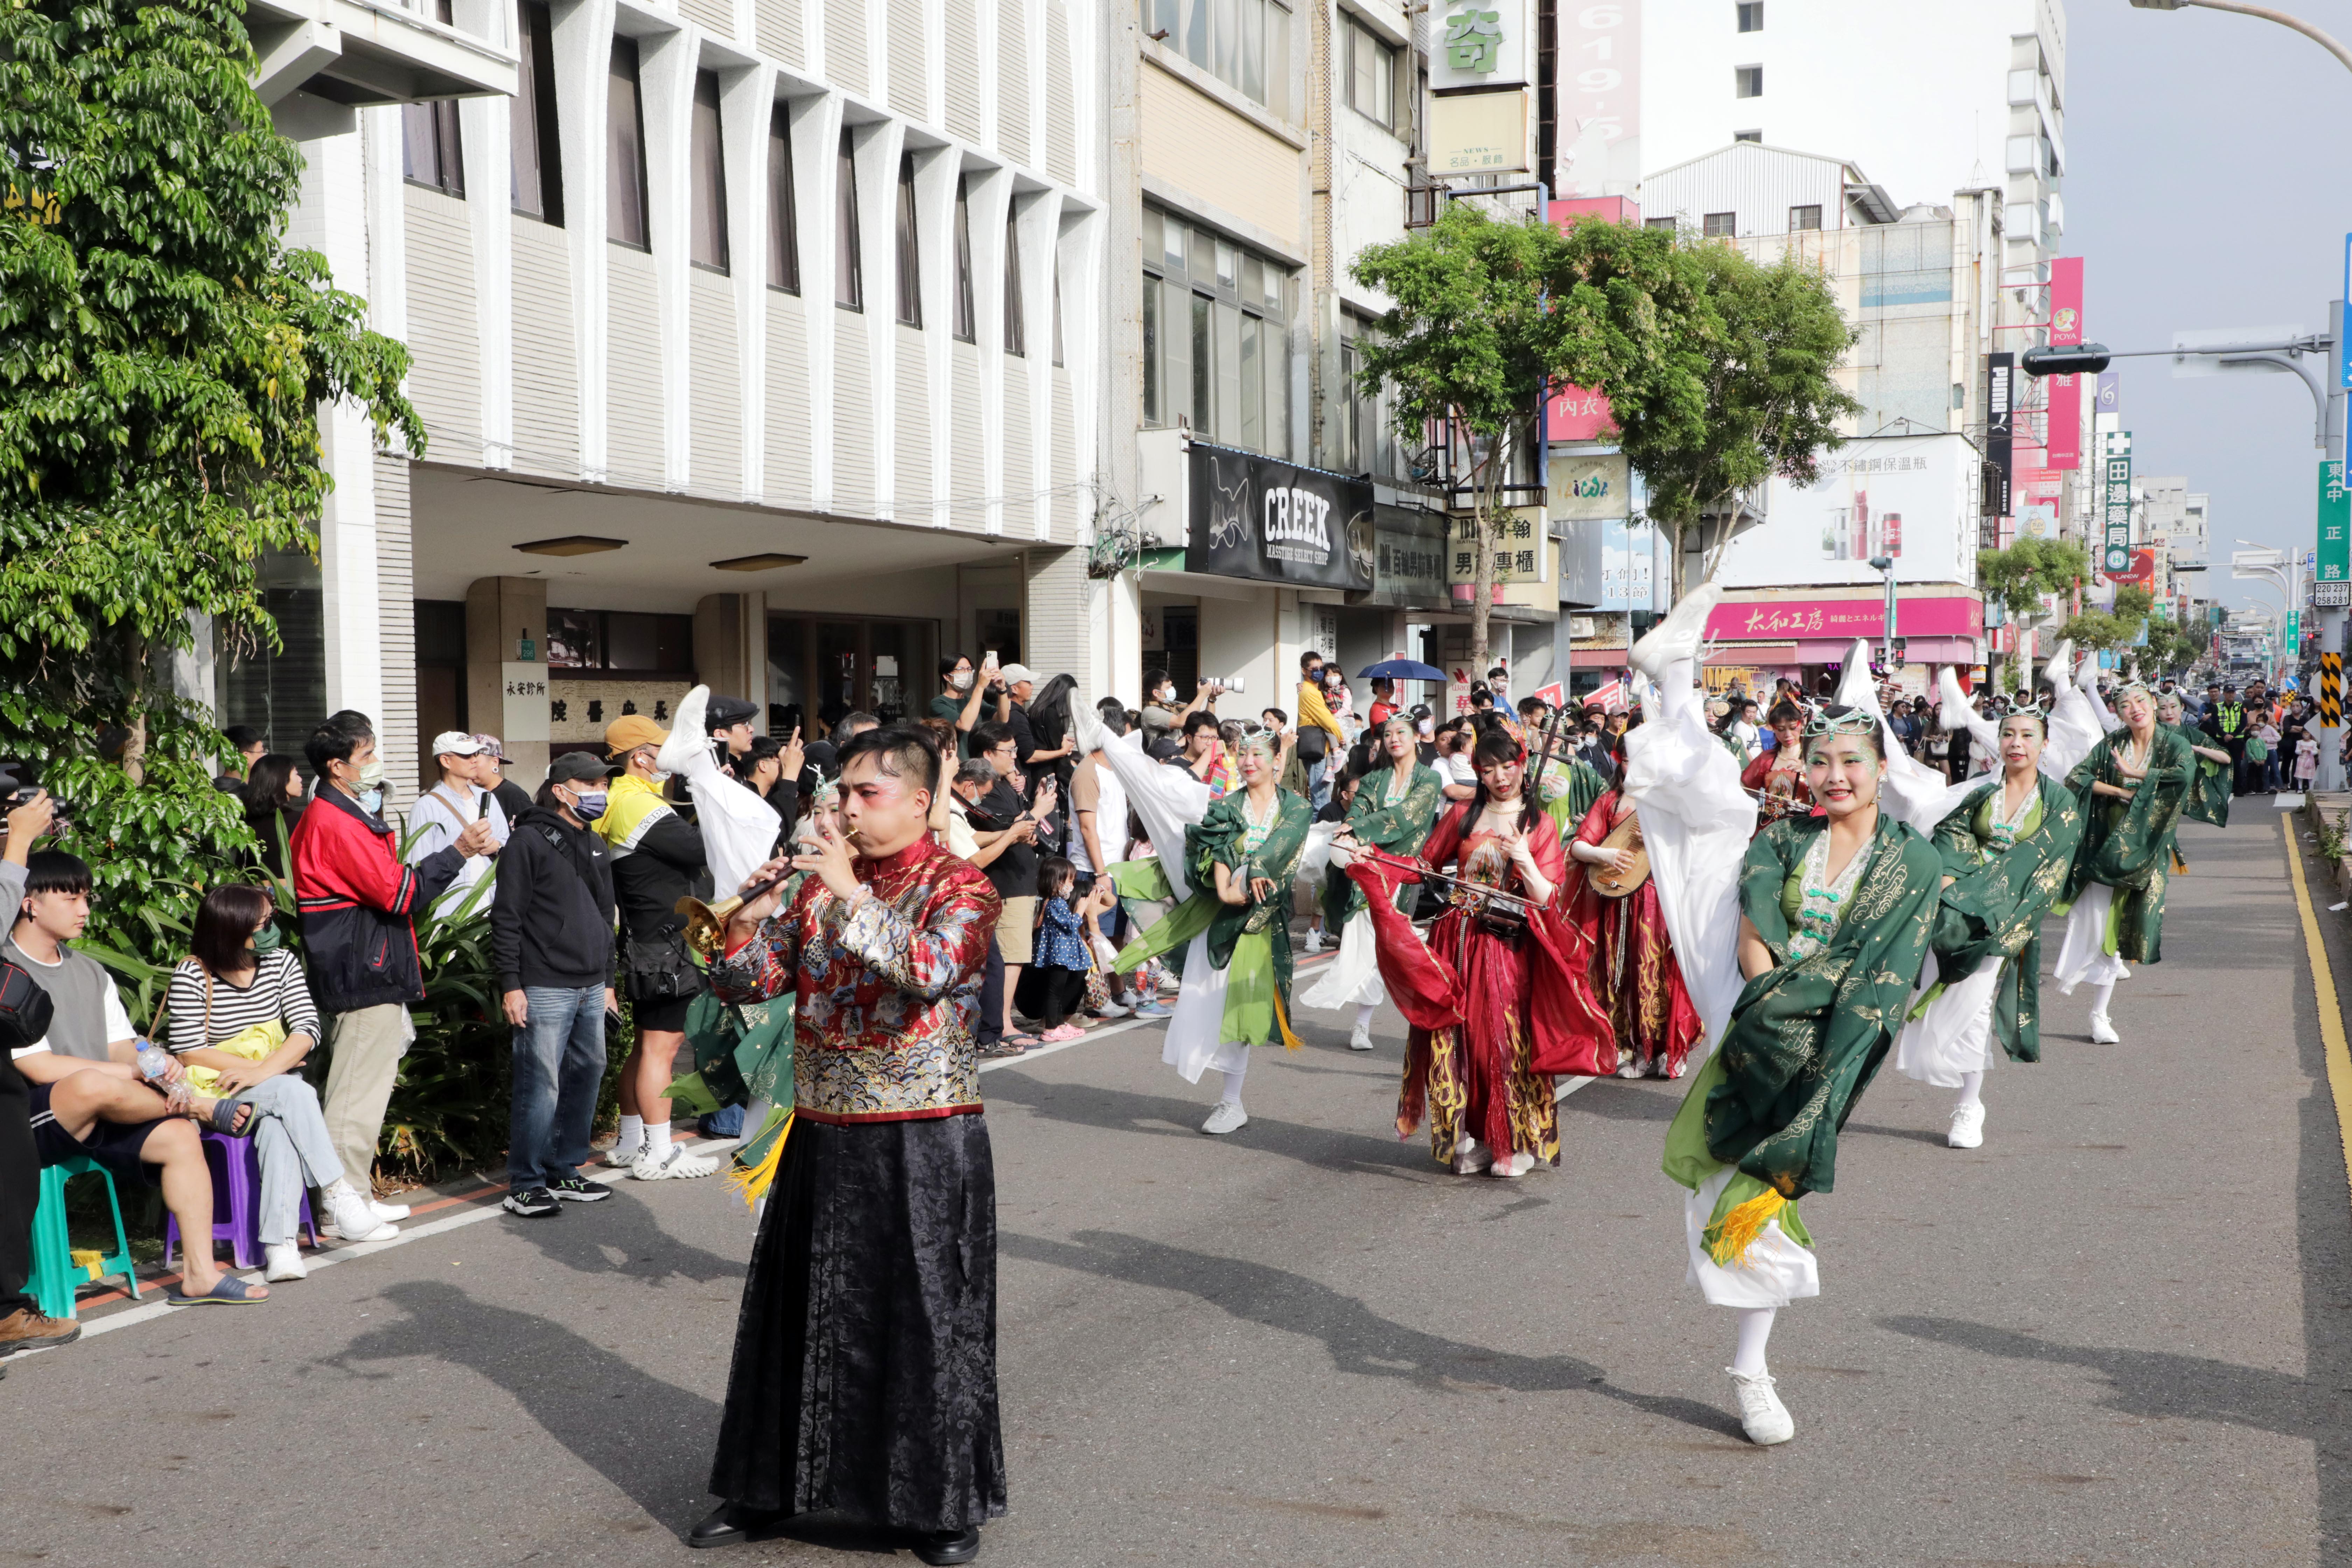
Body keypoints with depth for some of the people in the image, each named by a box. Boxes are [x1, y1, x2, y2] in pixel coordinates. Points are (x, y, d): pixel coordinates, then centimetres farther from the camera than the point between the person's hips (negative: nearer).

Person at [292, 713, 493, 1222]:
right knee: (359, 1093, -6)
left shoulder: (348, 815, 18)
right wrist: (458, 852, -14)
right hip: (365, 977, -11)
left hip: (365, 974, 11)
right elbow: (399, 892, -18)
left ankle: (353, 1193, 22)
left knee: (362, 1091, 15)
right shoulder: (336, 824, -16)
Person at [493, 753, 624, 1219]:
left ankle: (564, 1172, 22)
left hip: (591, 988, 8)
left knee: (587, 1076, 11)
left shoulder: (597, 847, 19)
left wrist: (608, 980, 22)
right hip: (546, 988, -8)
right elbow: (507, 919, -10)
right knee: (540, 1084, -8)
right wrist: (510, 985, -15)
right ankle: (524, 1185, -1)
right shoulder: (530, 842, -6)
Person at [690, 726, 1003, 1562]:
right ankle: (769, 1485, 29)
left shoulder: (959, 888, -7)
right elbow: (742, 983, 5)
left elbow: (932, 971, -27)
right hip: (822, 1139, 5)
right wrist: (758, 905, -11)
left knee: (924, 1320, 3)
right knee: (799, 1313, 13)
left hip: (922, 1147, -5)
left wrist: (850, 894, -27)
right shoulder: (817, 887, 8)